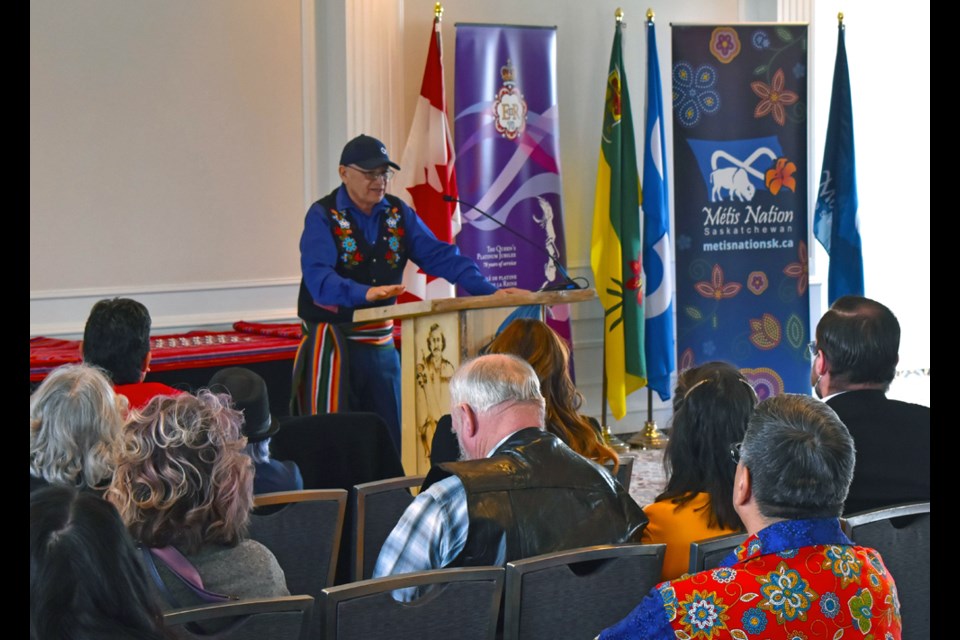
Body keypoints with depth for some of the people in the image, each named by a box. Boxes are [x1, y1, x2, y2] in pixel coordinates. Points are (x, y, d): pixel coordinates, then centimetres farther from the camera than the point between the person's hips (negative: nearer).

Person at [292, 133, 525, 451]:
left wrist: (488, 290, -13)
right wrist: (364, 293, -42)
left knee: (389, 441, 6)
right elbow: (319, 277, -24)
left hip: (381, 342, 5)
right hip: (332, 341, -5)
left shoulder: (398, 214, 8)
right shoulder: (323, 216, -9)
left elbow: (439, 255, 1)